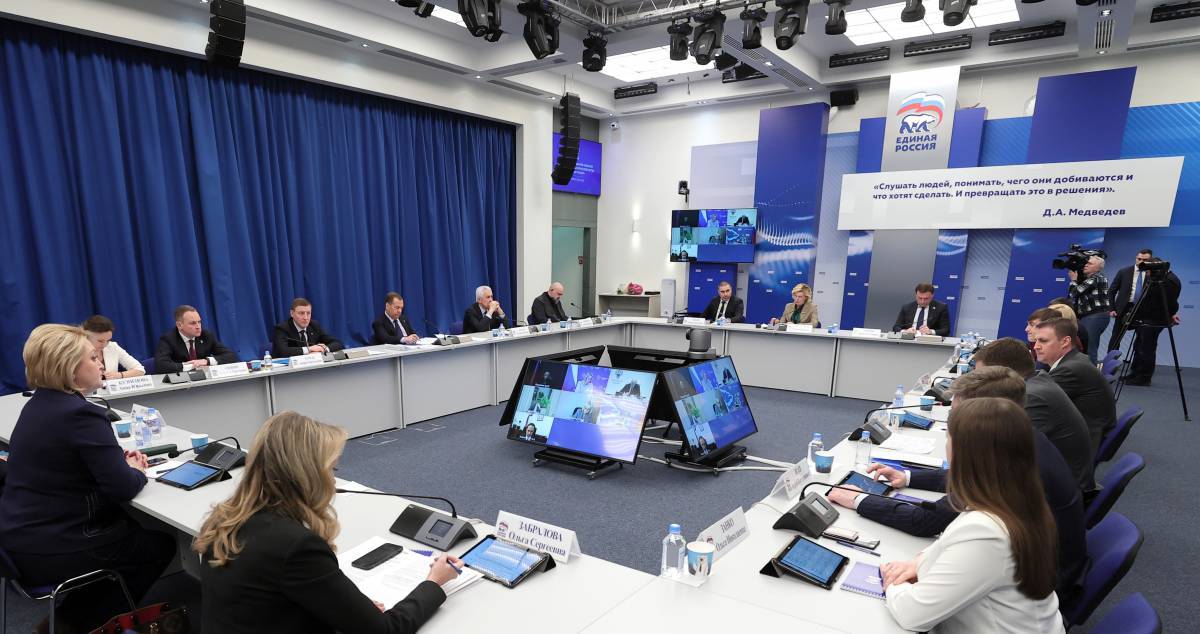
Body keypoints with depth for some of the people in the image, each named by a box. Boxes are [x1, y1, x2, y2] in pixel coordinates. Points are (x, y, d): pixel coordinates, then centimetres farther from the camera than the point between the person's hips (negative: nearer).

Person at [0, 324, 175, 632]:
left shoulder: (37, 404, 4)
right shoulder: (81, 414, -26)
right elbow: (124, 489, -25)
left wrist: (119, 458, 3)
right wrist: (136, 470, -4)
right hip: (52, 550, -9)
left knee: (135, 526, 27)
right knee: (161, 544, 12)